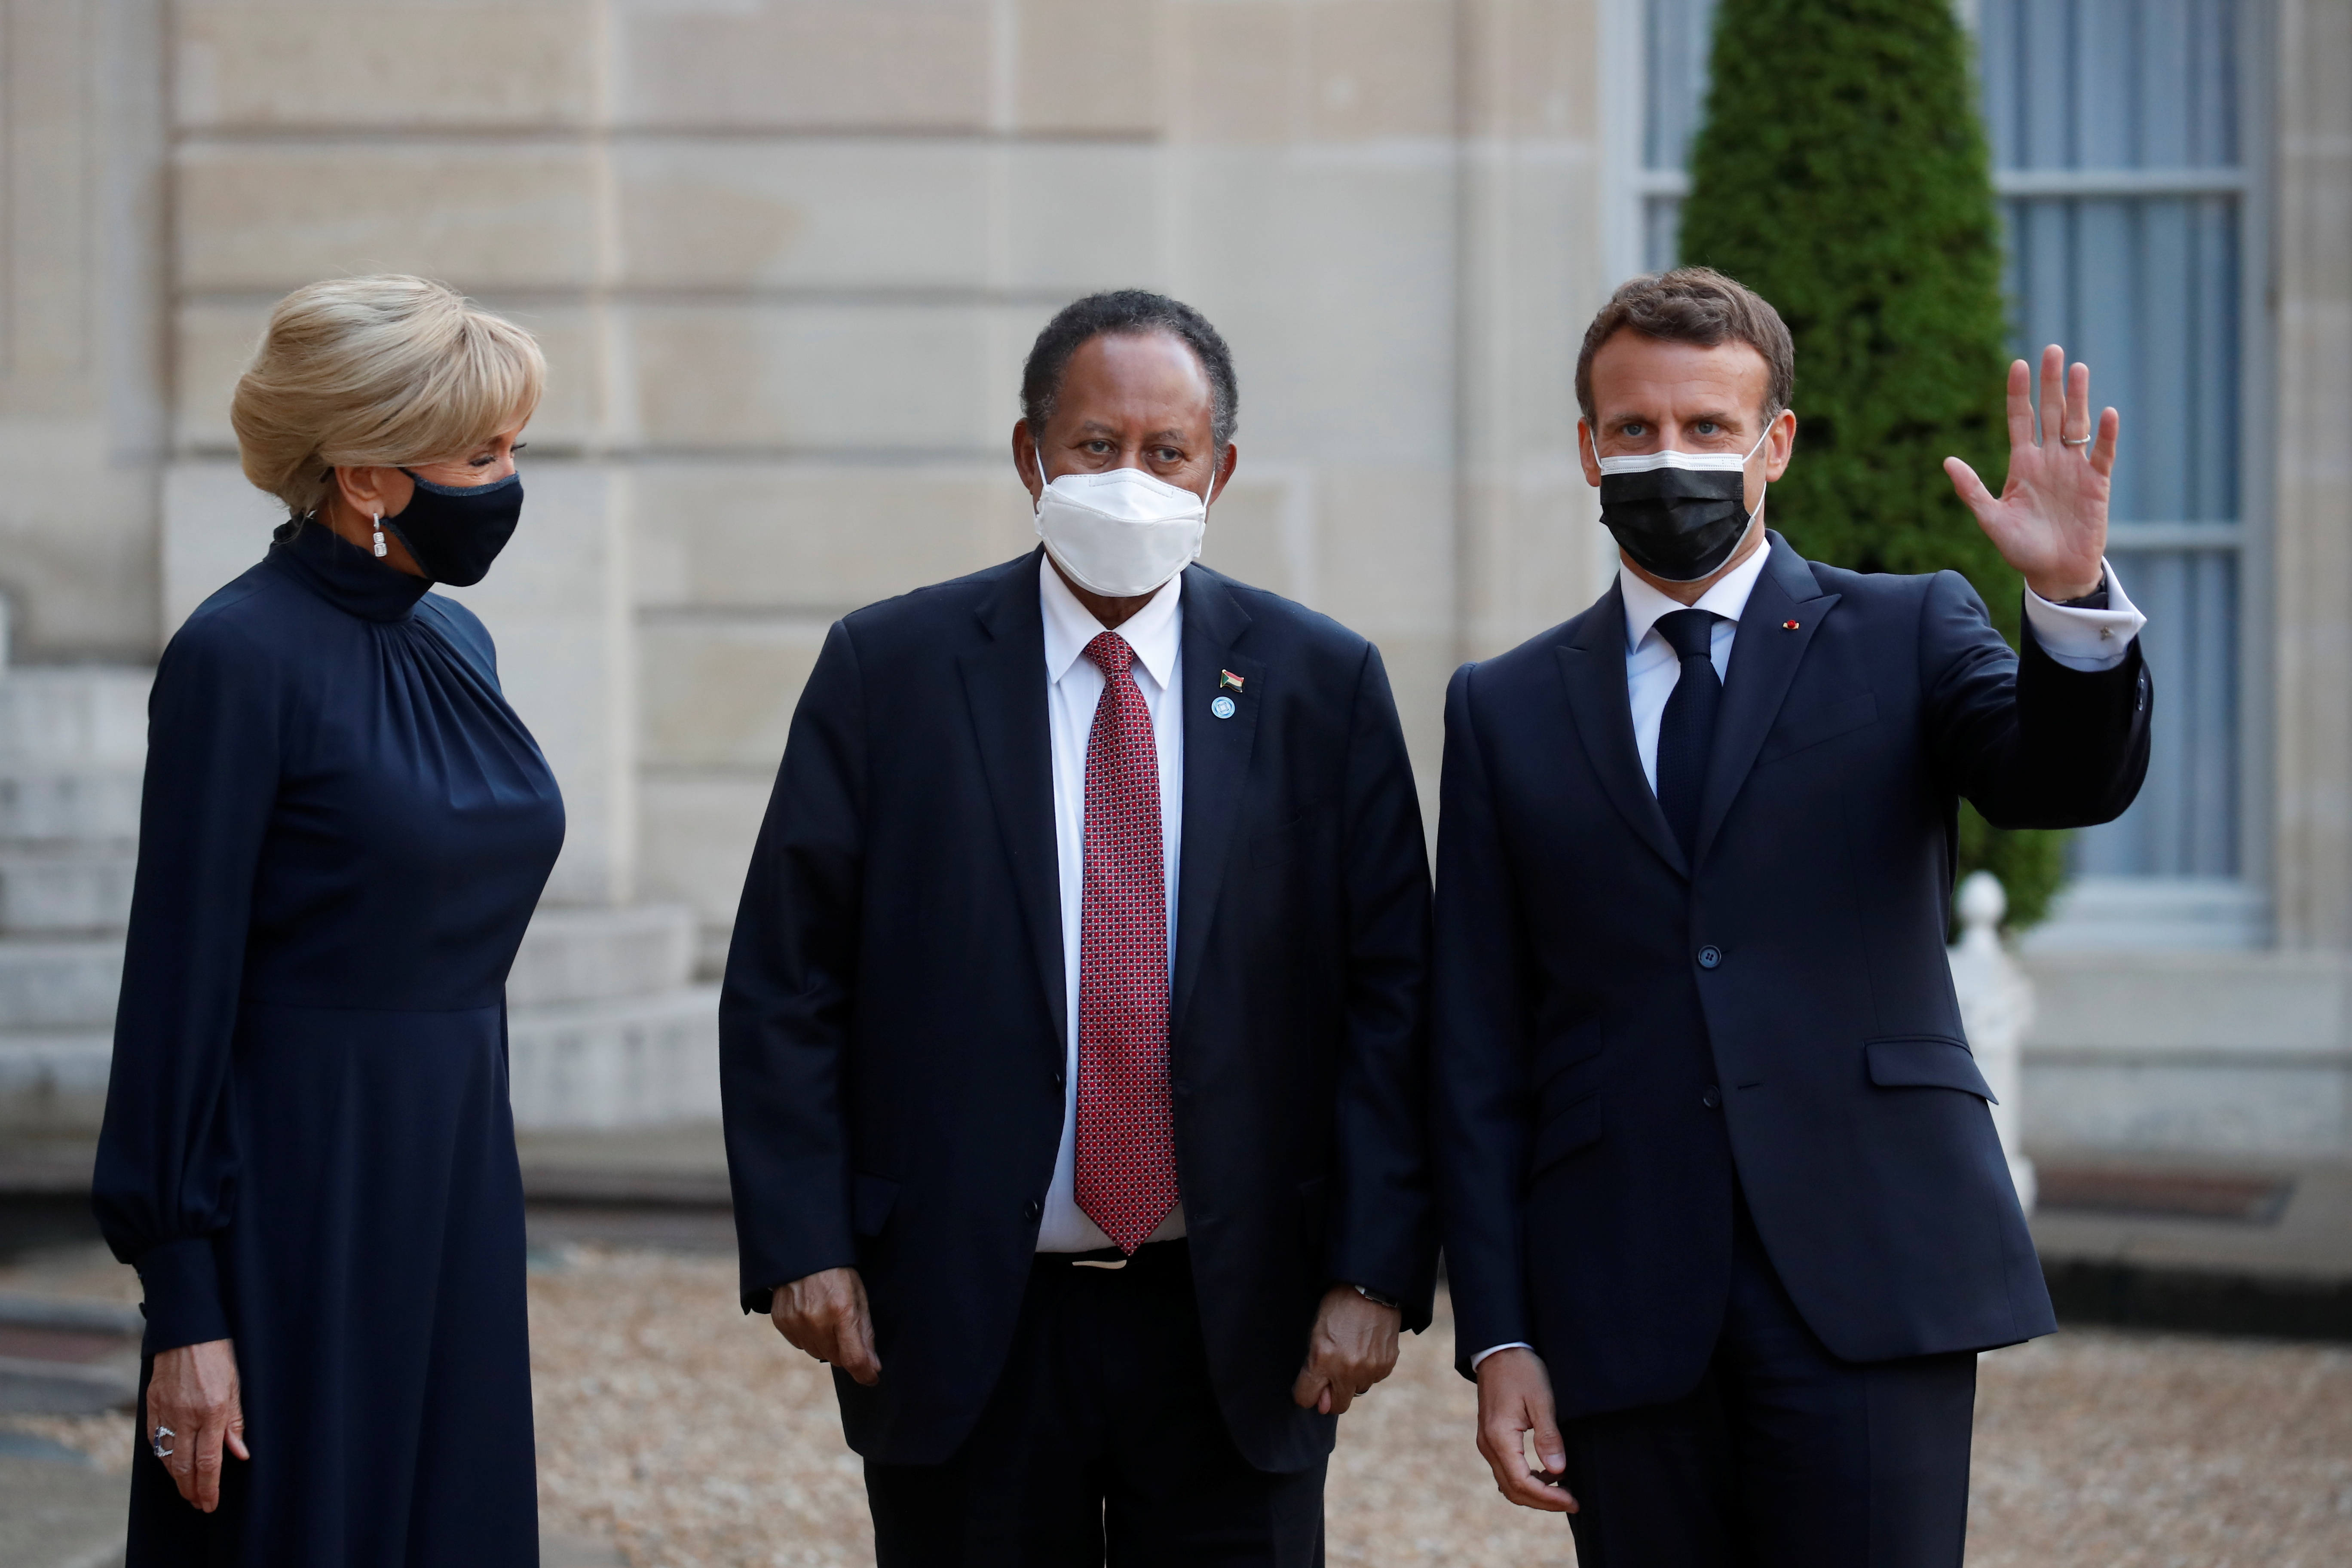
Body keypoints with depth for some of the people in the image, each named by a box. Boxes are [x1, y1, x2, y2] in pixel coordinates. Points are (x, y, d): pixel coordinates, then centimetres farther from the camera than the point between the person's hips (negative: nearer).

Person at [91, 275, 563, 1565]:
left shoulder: (453, 644, 10)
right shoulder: (241, 655, -13)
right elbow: (177, 988, -14)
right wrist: (186, 1314, -16)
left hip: (456, 1188, 8)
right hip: (298, 1202, -8)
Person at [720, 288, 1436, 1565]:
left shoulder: (1322, 684, 3)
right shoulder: (887, 670, 1)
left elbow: (1390, 995, 2)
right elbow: (784, 987, 0)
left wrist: (1376, 1271, -6)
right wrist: (804, 1248, -8)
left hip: (1239, 1329, 1)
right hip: (963, 1329, -1)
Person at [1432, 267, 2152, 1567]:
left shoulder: (1908, 635, 9)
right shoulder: (1506, 710, 12)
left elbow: (2066, 779, -10)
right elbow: (1477, 1053, 9)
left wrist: (2071, 598, -30)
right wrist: (1497, 1335, 3)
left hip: (1869, 1276, -1)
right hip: (1622, 1303, 2)